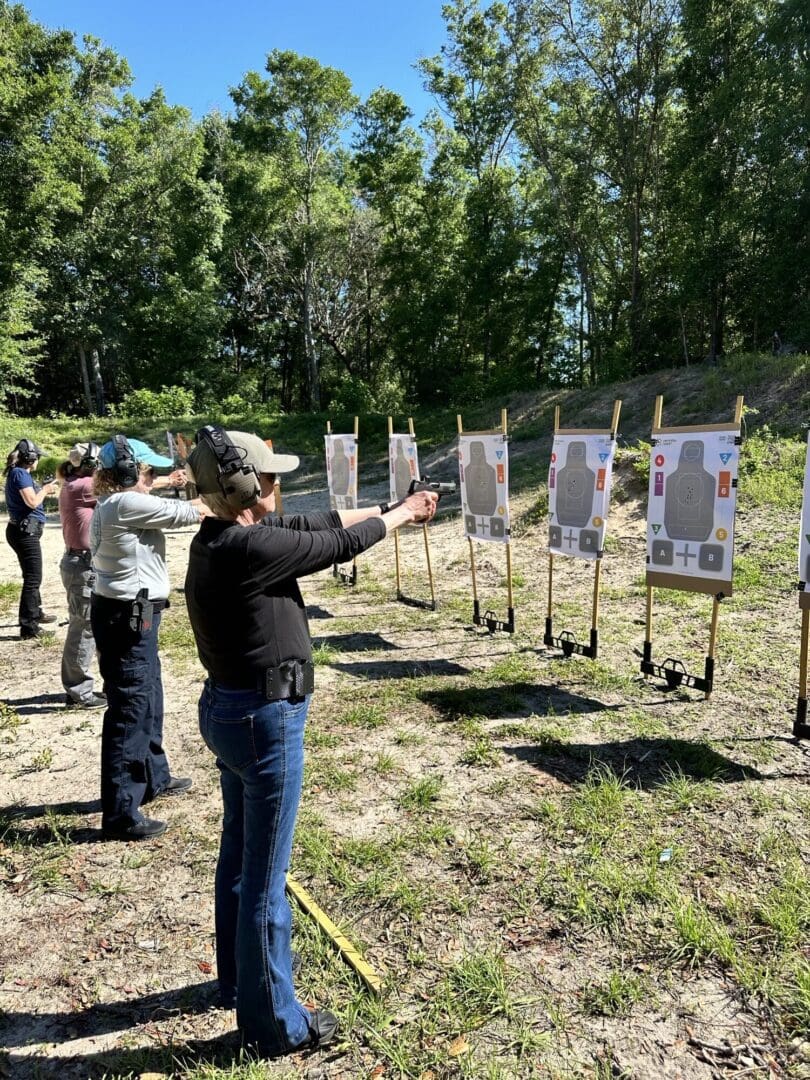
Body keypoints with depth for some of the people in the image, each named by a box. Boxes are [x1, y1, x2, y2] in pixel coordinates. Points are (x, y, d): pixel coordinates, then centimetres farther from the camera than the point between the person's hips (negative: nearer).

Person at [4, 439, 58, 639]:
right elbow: (32, 502, -23)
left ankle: (35, 613, 39)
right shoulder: (20, 473, -15)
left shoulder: (19, 473, 15)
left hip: (24, 531, 11)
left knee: (32, 576, 24)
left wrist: (43, 490, 8)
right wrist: (45, 490, -7)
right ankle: (28, 626, -6)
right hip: (25, 532, -11)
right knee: (33, 578, -8)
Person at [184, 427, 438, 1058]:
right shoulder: (250, 548, -24)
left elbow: (314, 525, 10)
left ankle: (240, 976, 44)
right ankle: (273, 1021, 25)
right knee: (265, 873, 6)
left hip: (228, 710, 10)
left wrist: (386, 507, 14)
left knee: (240, 855, 24)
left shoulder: (219, 539, 3)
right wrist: (402, 514, 5)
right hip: (265, 720, -10)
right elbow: (340, 545, -13)